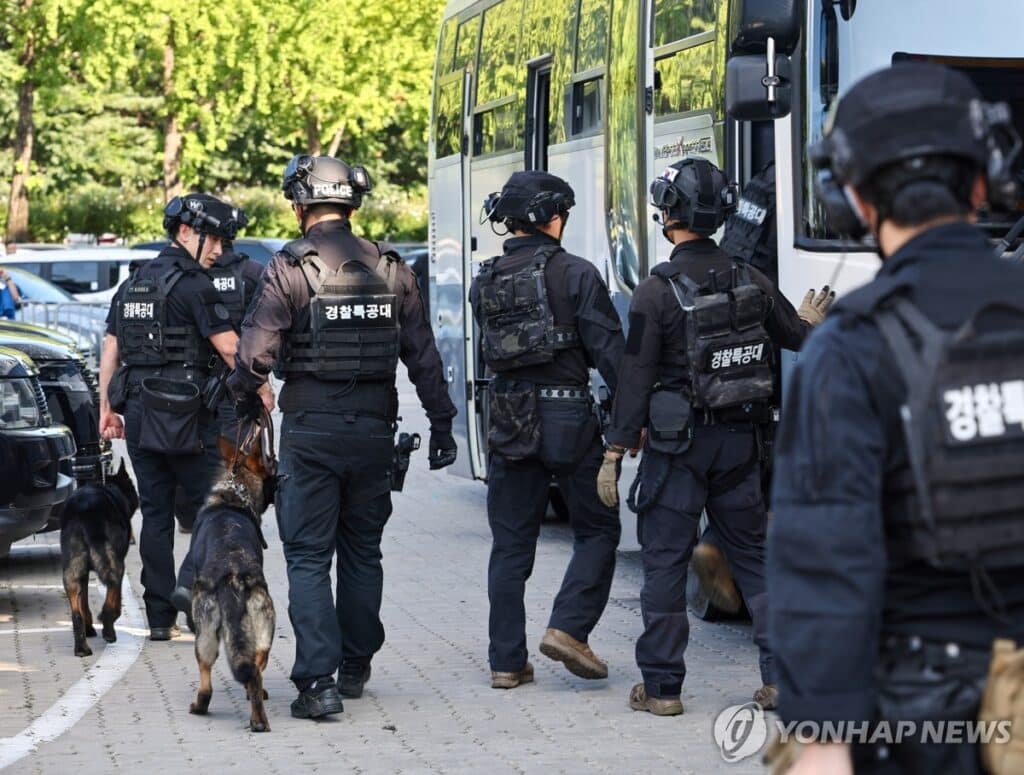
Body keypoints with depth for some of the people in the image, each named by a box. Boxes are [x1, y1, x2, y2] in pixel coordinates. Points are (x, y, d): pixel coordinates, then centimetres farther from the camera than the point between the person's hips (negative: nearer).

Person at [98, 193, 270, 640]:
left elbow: (110, 351, 16)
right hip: (185, 416, -7)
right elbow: (228, 347, -12)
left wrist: (107, 409, 20)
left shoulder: (132, 285, 14)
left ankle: (160, 618, 8)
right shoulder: (192, 285, -10)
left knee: (155, 514, 9)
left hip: (139, 416, 7)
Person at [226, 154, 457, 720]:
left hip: (310, 429, -4)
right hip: (374, 429, 4)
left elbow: (255, 353, -15)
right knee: (362, 551, 17)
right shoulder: (390, 270, 5)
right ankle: (355, 667, 28)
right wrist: (441, 423, 15)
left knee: (308, 556, -1)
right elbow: (423, 355, 8)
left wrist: (243, 400, 5)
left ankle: (318, 681, -10)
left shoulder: (290, 269, -10)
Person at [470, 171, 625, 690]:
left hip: (507, 421, 5)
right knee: (597, 530, 10)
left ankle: (506, 660, 8)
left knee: (510, 544, 9)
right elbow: (608, 349, -9)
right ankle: (568, 628, -6)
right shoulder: (575, 274, -8)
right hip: (568, 418, -4)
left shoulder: (485, 282, 7)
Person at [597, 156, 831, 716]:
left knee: (664, 561, 3)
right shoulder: (751, 283, 2)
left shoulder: (656, 291, -13)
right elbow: (798, 338, 17)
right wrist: (809, 320, 41)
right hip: (738, 443, 5)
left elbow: (635, 380, -13)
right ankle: (781, 676, 8)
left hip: (677, 444, -4)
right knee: (753, 556, 12)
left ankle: (661, 686, 5)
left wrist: (613, 454, -9)